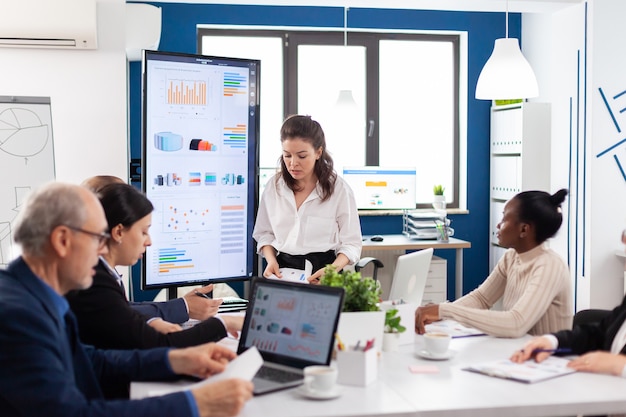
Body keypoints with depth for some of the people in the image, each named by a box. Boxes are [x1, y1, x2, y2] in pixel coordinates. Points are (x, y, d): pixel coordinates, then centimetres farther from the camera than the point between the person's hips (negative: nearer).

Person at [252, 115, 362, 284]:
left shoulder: (339, 189, -2)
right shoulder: (274, 186, 8)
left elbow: (351, 243, 0)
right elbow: (265, 233, 17)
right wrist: (271, 260, -3)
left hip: (322, 272, -2)